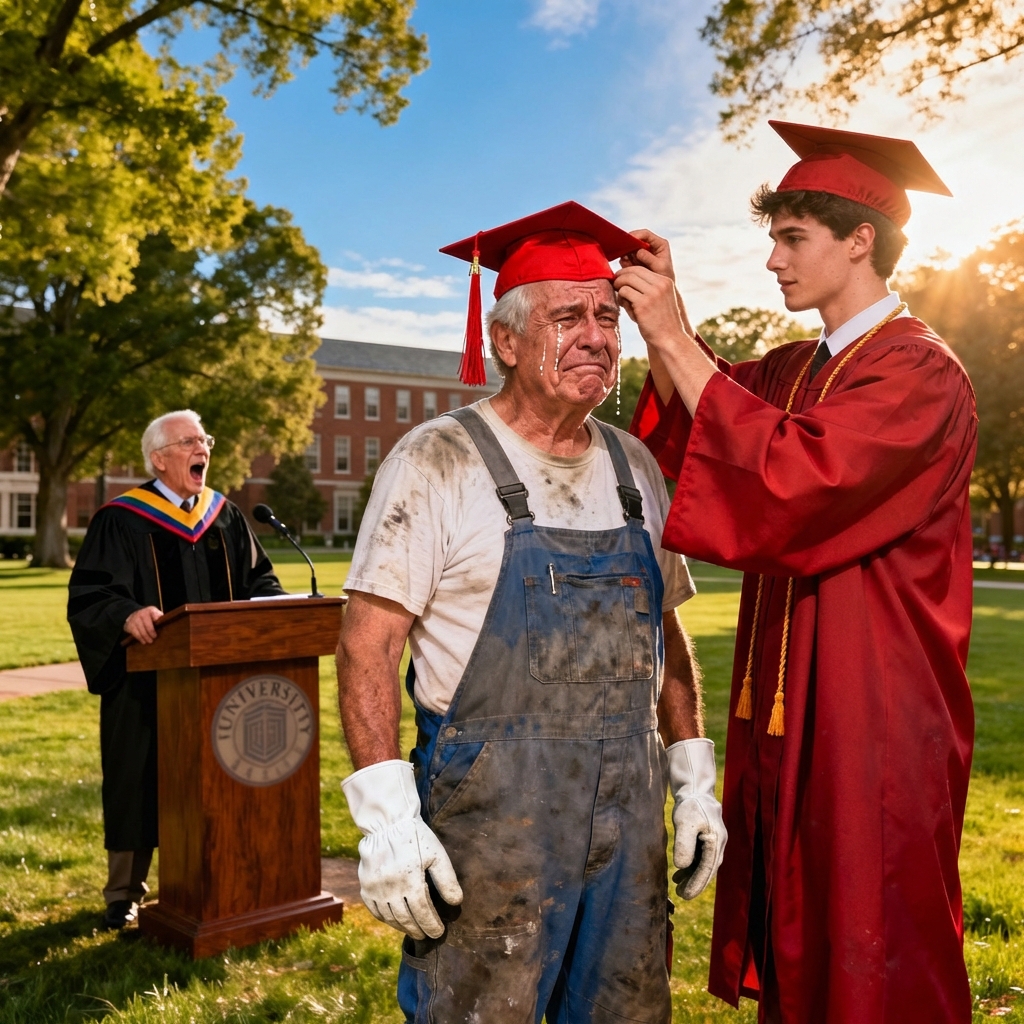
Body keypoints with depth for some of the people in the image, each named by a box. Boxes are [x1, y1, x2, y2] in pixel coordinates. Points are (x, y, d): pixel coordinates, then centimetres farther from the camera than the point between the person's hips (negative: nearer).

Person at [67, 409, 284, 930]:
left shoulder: (225, 516, 10)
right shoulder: (121, 520, -6)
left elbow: (257, 576, 14)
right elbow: (88, 595, -13)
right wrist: (127, 614, -33)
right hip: (147, 680, -4)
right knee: (141, 780, 5)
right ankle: (124, 892, 22)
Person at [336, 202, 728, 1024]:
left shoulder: (635, 468, 8)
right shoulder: (438, 462, -8)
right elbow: (368, 645, -11)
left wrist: (695, 781, 10)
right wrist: (387, 817, -18)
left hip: (628, 816, 5)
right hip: (487, 814, -5)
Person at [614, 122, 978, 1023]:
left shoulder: (918, 374, -14)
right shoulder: (794, 368, 11)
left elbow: (794, 474, -27)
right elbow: (690, 425, 8)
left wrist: (676, 339, -23)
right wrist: (659, 325, -5)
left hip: (874, 717, -8)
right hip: (791, 705, 8)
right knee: (797, 950, 19)